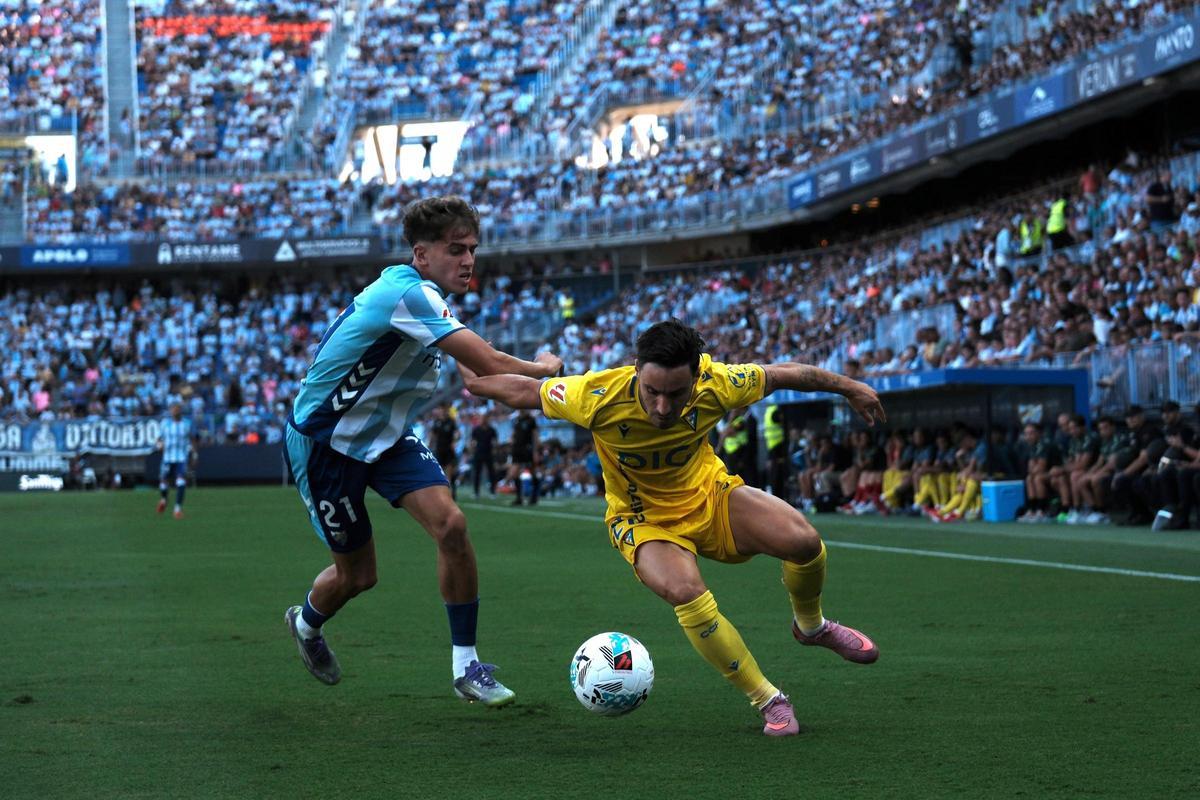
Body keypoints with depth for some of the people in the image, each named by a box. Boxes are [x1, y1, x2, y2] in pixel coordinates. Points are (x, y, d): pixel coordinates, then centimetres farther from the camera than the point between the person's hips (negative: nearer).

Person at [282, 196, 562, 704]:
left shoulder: (421, 295, 0)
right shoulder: (409, 294, -29)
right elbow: (490, 365, -33)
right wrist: (544, 368, -13)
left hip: (386, 435, 8)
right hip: (325, 442, -7)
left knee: (450, 523, -14)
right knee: (357, 575, 5)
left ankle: (465, 664, -4)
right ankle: (306, 622, 41)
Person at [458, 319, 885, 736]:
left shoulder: (717, 385, -26)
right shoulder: (598, 397, -31)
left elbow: (781, 374, -5)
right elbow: (524, 391, -13)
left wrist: (848, 387, 8)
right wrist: (472, 380, 3)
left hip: (709, 495, 2)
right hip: (643, 518, -2)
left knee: (804, 542, -22)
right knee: (687, 594, -33)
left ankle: (811, 625, 15)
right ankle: (769, 702, -13)